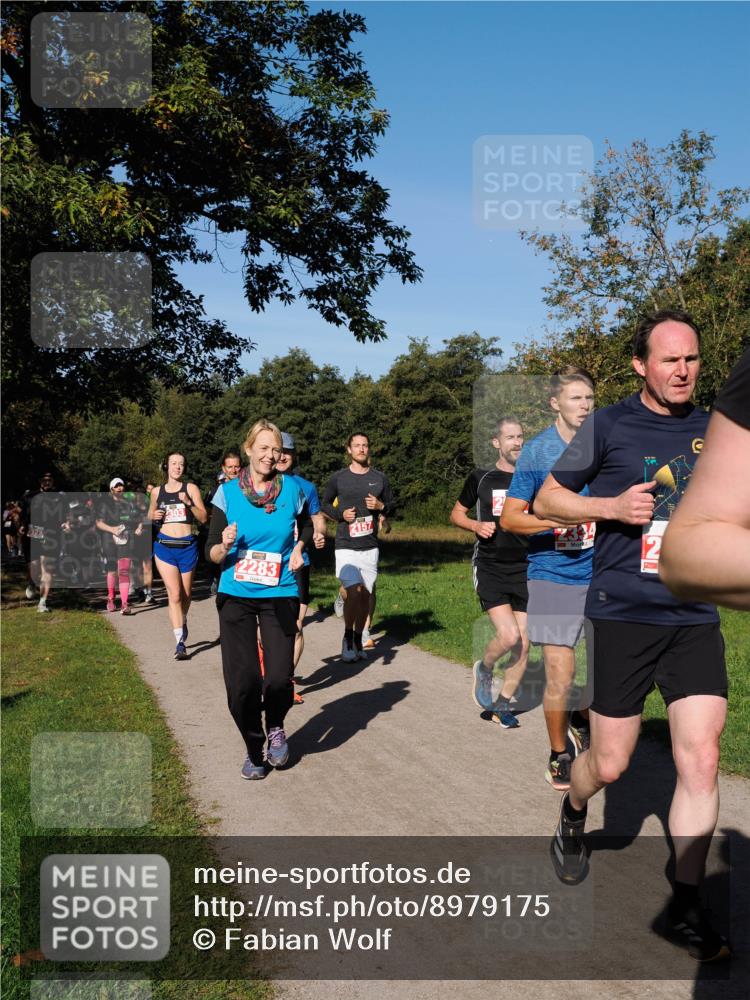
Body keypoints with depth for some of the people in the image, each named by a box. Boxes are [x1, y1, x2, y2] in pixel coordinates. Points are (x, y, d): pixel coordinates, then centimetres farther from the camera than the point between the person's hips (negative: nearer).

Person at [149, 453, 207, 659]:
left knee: (186, 594, 14)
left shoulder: (191, 489, 2)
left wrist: (189, 503, -17)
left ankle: (182, 622, 45)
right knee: (174, 595, -11)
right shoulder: (157, 492, 9)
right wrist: (153, 516, 2)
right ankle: (180, 642, -12)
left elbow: (203, 518, -2)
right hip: (165, 546, 0)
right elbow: (150, 514, 25)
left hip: (187, 546, 0)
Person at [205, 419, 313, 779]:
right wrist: (225, 545, -25)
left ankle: (275, 728, 24)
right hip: (236, 595, 0)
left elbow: (306, 525, 19)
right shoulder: (227, 492, -4)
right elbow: (212, 553, -3)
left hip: (279, 593, 0)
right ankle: (254, 748, 23)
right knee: (241, 681, -4)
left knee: (279, 676, -11)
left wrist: (298, 548, 0)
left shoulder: (292, 489, -1)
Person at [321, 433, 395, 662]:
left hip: (370, 547, 3)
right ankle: (347, 639, 3)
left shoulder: (380, 478, 8)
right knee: (354, 591, -17)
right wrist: (341, 514, -6)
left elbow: (392, 507, 15)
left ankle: (358, 641, 20)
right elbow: (324, 505, 13)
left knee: (365, 594, 5)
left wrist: (380, 506, -7)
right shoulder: (338, 478, 3)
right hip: (346, 546, -3)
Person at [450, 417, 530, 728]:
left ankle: (503, 703, 23)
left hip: (524, 569, 3)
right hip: (490, 568, -3)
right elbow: (456, 514, 11)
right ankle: (484, 669, 14)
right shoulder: (481, 478, 2)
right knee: (508, 636, -19)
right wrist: (476, 525, -9)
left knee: (523, 644, 3)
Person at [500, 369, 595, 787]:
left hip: (602, 574, 4)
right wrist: (558, 519, -19)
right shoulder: (537, 452, -5)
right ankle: (560, 753, 20)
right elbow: (509, 518, -6)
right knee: (560, 674, -3)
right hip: (553, 576, -3)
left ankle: (583, 721, 37)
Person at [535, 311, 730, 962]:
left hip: (696, 619, 3)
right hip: (623, 615, -3)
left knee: (701, 760, -4)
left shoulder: (714, 429, 8)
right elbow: (547, 500, 3)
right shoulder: (609, 426, -2)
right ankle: (573, 813, 40)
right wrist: (611, 506, -13)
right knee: (610, 765, 5)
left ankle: (686, 906, 13)